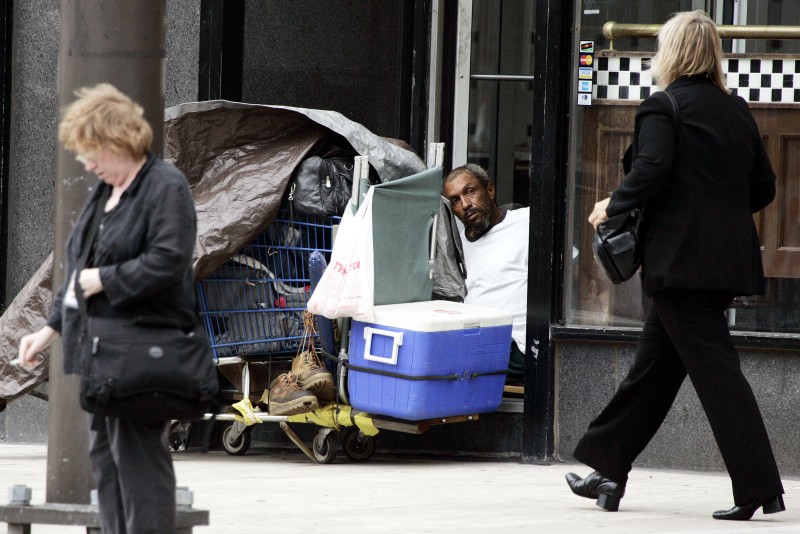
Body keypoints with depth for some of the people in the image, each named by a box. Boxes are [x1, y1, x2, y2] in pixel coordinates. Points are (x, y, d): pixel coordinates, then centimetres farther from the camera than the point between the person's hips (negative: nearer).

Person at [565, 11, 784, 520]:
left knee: (715, 369, -8)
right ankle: (609, 471, 23)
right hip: (730, 257, 8)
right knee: (655, 365, 16)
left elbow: (651, 171, -21)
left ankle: (760, 488, -12)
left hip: (682, 260, -8)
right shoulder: (738, 111, 13)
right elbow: (763, 187, 13)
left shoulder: (663, 107, -8)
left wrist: (613, 205, -5)